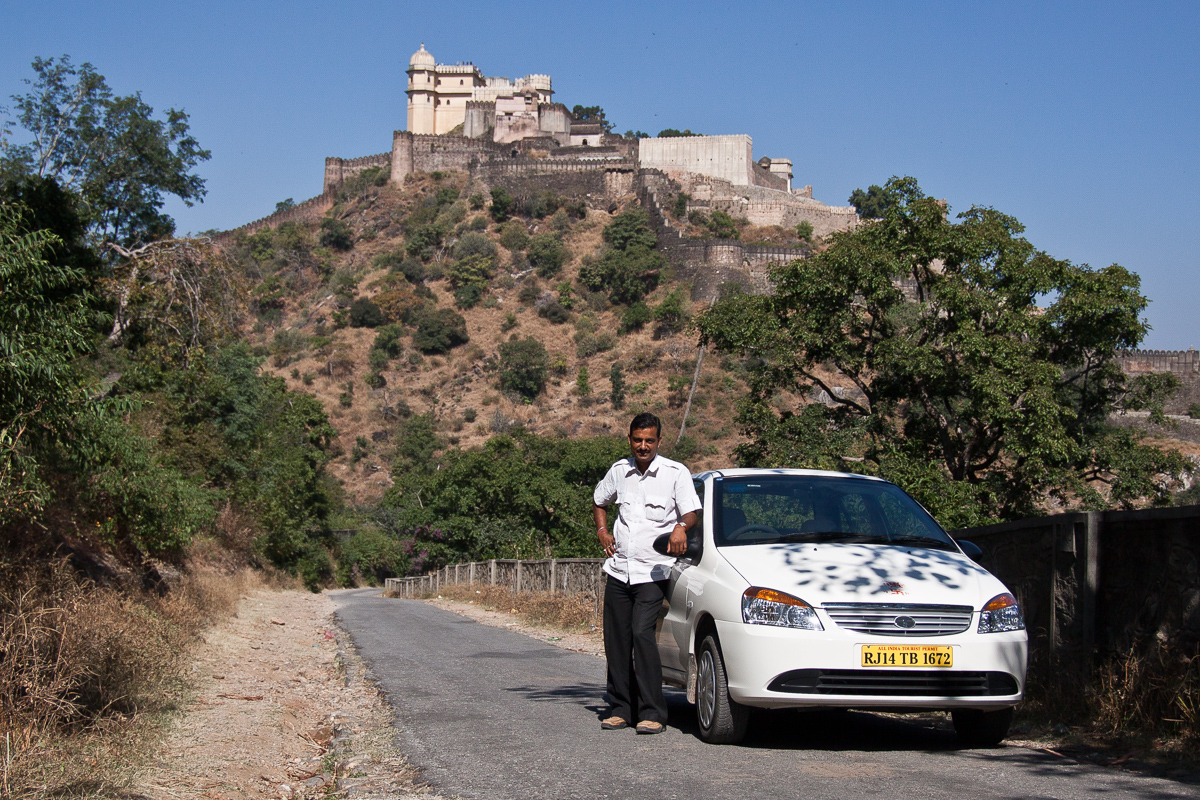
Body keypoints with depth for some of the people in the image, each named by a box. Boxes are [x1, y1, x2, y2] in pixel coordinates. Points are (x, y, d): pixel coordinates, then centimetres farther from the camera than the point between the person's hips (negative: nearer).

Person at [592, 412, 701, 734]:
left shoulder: (675, 473, -2)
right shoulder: (619, 471, 11)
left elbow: (691, 513, -5)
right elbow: (599, 501, 28)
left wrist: (680, 527, -27)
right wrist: (602, 530, 12)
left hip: (653, 571, -5)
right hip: (619, 569, 5)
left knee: (642, 633, -18)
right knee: (616, 639, 5)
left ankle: (652, 712, -14)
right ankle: (621, 708, 16)